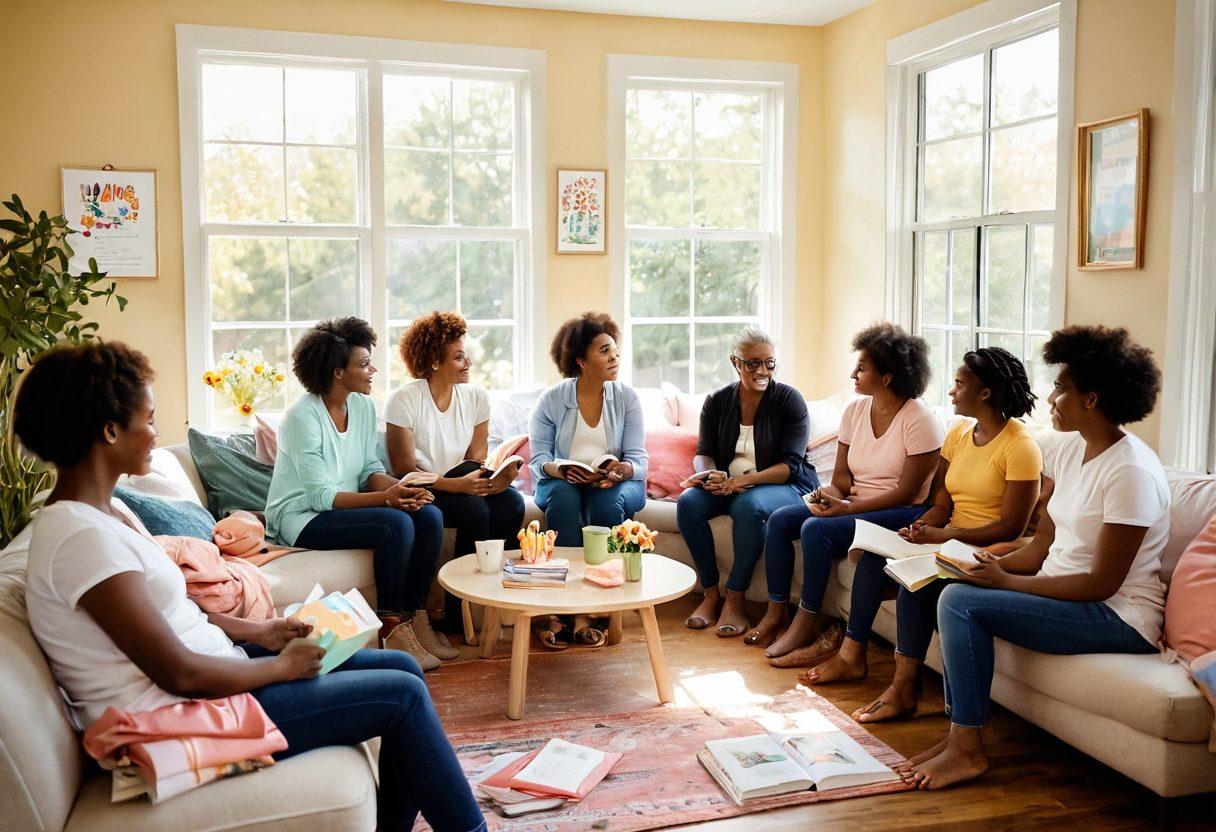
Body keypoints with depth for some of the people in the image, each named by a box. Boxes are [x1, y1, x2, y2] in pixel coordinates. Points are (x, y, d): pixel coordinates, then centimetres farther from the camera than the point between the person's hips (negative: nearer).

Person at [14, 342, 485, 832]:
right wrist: (281, 667, -11)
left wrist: (254, 631, 5)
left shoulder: (107, 512, 7)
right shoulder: (81, 536, -24)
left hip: (213, 667, 10)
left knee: (402, 667, 8)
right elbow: (181, 674, -25)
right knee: (404, 695, -7)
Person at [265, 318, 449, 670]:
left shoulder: (363, 405, 3)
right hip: (302, 517, -7)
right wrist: (385, 498, -33)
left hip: (346, 505, 7)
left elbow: (370, 469, 6)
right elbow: (321, 496, -23)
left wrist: (400, 488, -17)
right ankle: (391, 625, -13)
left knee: (430, 516, -16)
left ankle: (414, 615, -6)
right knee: (396, 525, -29)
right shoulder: (303, 417, -20)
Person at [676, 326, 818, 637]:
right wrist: (710, 475, -21)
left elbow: (790, 465, -13)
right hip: (727, 484, 4)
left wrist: (744, 480, -28)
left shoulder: (789, 399, -7)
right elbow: (703, 453, 5)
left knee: (748, 504, -36)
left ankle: (735, 599, -22)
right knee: (688, 501, -24)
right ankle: (710, 593, -13)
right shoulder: (717, 401, 5)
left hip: (785, 485, -4)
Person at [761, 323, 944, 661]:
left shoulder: (920, 421, -16)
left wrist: (846, 508, -24)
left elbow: (905, 493, -18)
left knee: (816, 529, -27)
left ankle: (807, 621, -13)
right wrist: (827, 494, -16)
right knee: (780, 519, -9)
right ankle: (776, 610, -2)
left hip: (902, 515, -8)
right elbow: (841, 476, 7)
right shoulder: (855, 410, 5)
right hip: (855, 504, 8)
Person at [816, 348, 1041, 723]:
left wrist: (943, 536, -24)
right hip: (951, 541, 8)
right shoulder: (958, 433, 11)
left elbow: (1011, 527, -17)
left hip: (993, 552, -8)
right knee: (874, 552, -13)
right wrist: (920, 529, -13)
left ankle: (904, 689, -25)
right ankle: (852, 656, -5)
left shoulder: (1021, 447, -13)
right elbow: (941, 504, 8)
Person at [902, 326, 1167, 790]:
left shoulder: (1131, 472, -21)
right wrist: (990, 565, -8)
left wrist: (1006, 580, -18)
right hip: (1063, 591, 9)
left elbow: (1102, 583, -21)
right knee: (952, 589, -4)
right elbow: (1042, 546, 9)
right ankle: (959, 734, -1)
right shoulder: (1070, 451, 7)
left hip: (1118, 617, -9)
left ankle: (968, 750, -8)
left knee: (962, 602, -21)